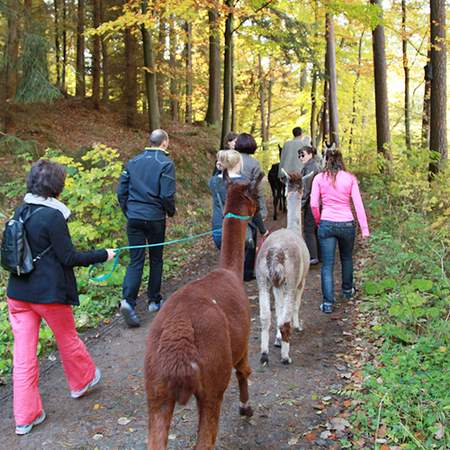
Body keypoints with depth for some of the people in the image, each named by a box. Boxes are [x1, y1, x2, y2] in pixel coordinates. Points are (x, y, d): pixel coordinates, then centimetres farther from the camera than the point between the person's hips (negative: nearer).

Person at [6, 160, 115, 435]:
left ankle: (25, 417, 15)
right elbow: (69, 258, -15)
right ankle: (82, 381, 44)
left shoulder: (21, 212, 4)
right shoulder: (53, 216, -18)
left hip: (18, 292, 6)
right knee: (67, 338, 19)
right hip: (49, 293, -6)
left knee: (24, 352, 7)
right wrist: (103, 255, -4)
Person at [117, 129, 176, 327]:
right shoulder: (166, 164, -8)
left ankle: (128, 300, -14)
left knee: (135, 261, 4)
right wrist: (171, 212, 5)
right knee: (156, 259, 13)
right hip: (155, 218, -3)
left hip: (133, 218, 3)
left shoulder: (133, 162, 7)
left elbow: (121, 191, 7)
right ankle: (154, 301, 23)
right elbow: (167, 195, -14)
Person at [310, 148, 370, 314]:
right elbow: (358, 204, -4)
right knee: (347, 258, 25)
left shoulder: (319, 178, -2)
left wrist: (318, 220, 12)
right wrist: (364, 228, -3)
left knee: (327, 265, 3)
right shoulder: (350, 178, 0)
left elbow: (314, 204, -6)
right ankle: (347, 291, 42)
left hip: (327, 224, -1)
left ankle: (328, 303, -2)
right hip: (347, 224, 1)